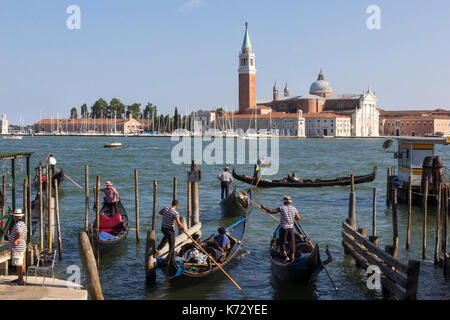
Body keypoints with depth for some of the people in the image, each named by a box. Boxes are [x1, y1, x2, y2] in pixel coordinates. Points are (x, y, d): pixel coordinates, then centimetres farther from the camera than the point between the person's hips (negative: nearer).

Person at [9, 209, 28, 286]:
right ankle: (19, 278, 27)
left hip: (17, 248, -10)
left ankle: (21, 281, -1)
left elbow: (19, 233, -41)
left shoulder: (17, 225, -21)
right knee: (20, 264, 17)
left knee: (18, 265, -5)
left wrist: (15, 240, -25)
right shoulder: (23, 224, 10)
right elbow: (25, 232, 30)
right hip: (22, 246, 10)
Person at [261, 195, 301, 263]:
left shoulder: (281, 208, -5)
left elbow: (271, 211, -6)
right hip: (291, 228, 3)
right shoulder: (294, 208, 4)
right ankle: (292, 259, 5)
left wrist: (264, 208, 8)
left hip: (283, 228, -3)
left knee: (282, 244, 6)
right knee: (292, 244, 7)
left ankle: (286, 257, -10)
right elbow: (298, 219, 4)